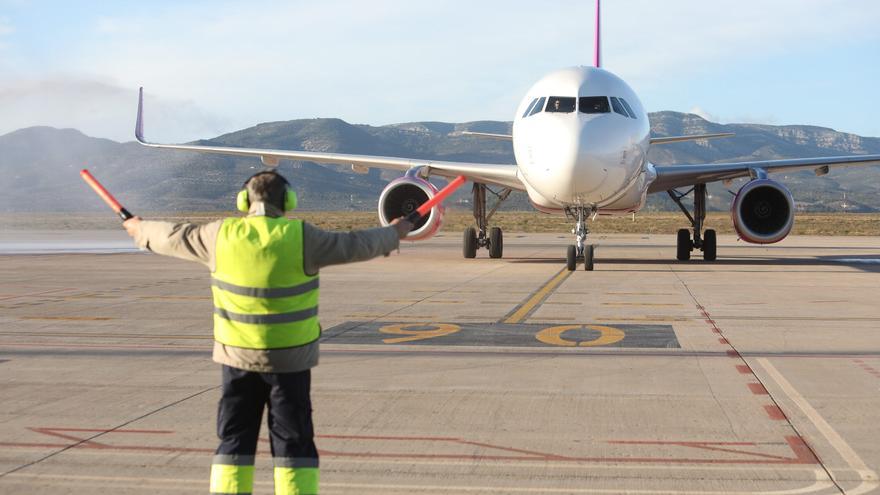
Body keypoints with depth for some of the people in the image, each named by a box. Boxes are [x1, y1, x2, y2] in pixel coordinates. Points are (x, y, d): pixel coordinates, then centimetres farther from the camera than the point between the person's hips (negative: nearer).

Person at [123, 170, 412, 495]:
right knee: (293, 440, 5)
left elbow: (175, 238, 11)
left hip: (237, 357, 2)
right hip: (289, 359, -2)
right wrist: (392, 235, 18)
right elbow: (354, 245, -1)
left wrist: (141, 231, 31)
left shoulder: (221, 236, -5)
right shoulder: (300, 238, -12)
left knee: (234, 439, 12)